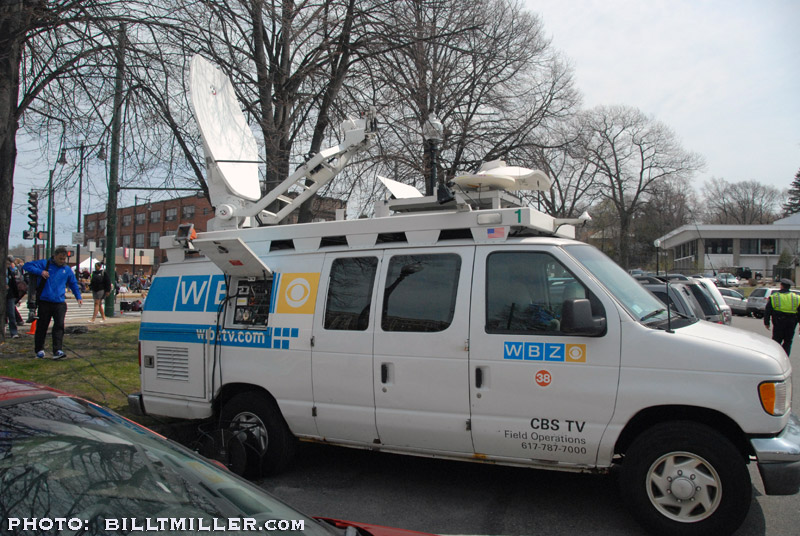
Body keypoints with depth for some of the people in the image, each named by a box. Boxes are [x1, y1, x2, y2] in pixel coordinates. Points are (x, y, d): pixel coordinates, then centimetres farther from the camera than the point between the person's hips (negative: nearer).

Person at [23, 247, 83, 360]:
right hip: (44, 302, -1)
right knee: (42, 326, 7)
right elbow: (27, 265, 1)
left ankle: (57, 351, -12)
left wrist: (79, 297, 15)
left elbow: (74, 284, 23)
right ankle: (39, 349, 21)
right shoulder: (45, 264, 5)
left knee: (59, 325, -9)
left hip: (60, 303, 1)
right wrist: (40, 272, -13)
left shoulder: (67, 270, 12)